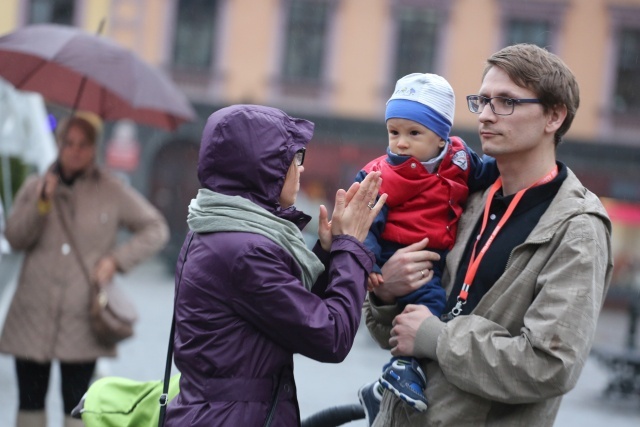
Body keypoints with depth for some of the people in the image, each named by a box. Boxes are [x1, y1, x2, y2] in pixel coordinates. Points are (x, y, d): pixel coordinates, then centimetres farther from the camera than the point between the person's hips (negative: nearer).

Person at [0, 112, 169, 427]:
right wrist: (42, 202, -16)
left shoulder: (113, 193, 3)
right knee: (30, 401, 4)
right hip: (32, 318, 2)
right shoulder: (35, 187, 8)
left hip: (81, 320, -2)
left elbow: (156, 229, 7)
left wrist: (117, 259, -5)